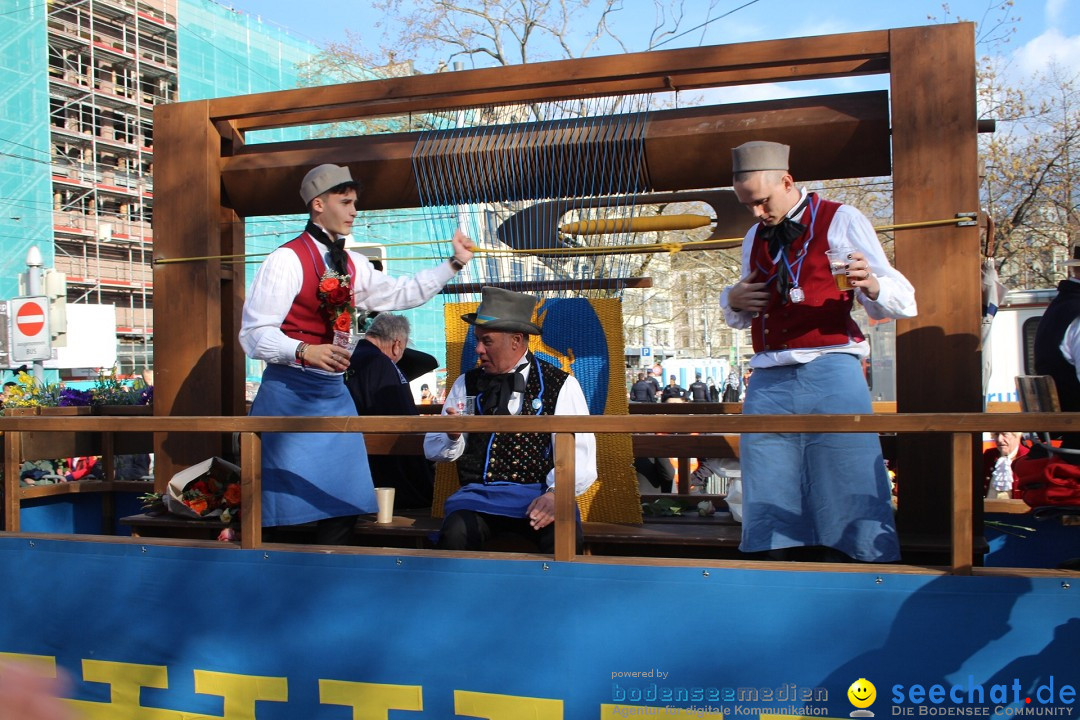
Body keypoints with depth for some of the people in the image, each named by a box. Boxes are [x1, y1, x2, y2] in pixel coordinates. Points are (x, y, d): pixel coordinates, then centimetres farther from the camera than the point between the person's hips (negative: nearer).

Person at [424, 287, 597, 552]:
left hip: (537, 493, -2)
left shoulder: (561, 385, 5)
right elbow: (433, 449, 17)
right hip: (478, 492, 2)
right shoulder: (467, 384, 15)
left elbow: (579, 453, -4)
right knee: (455, 535, -31)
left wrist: (556, 494, -22)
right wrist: (452, 435, -7)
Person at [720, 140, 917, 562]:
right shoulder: (755, 239, 20)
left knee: (844, 497, -5)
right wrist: (732, 301, 6)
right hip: (769, 381, 5)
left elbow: (900, 304, 0)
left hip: (830, 374, -4)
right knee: (771, 505, 2)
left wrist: (871, 285, -21)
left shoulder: (841, 220, 5)